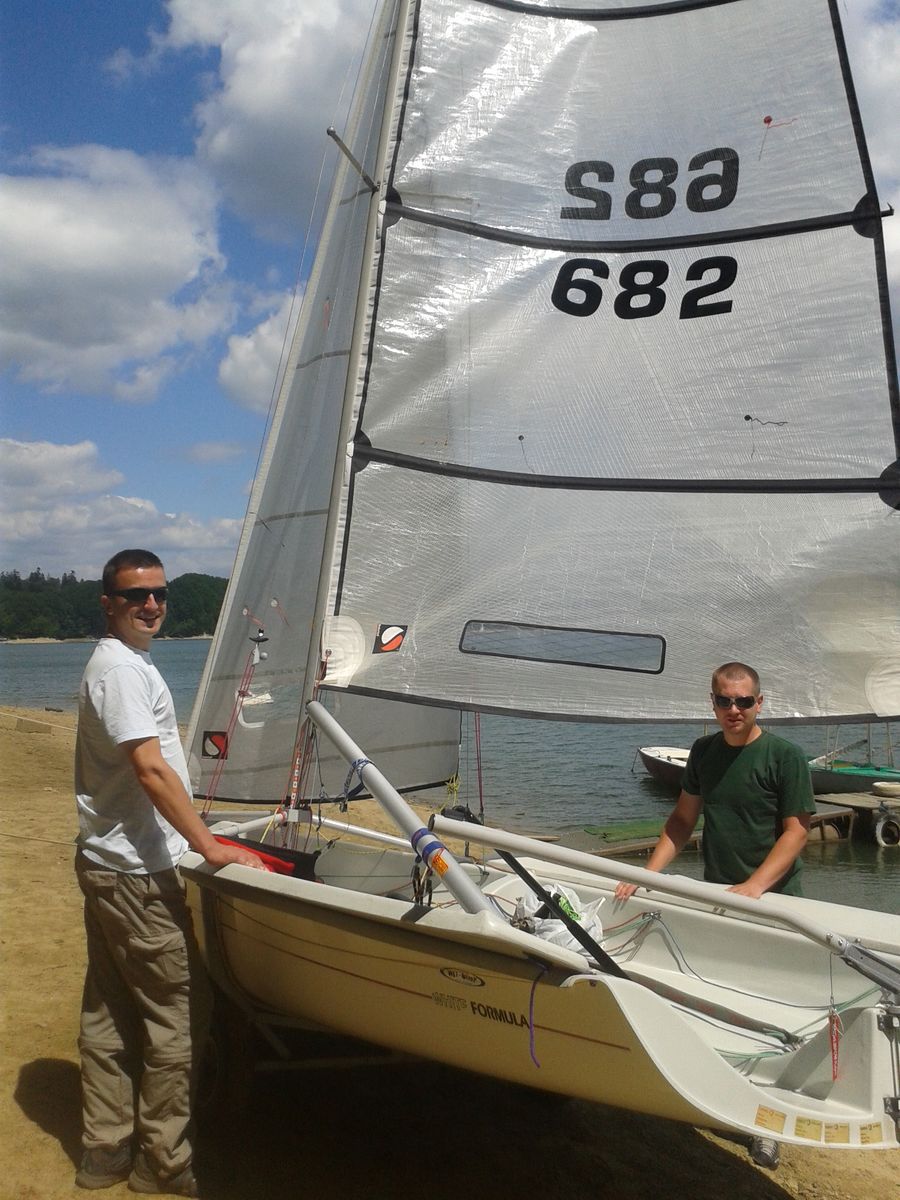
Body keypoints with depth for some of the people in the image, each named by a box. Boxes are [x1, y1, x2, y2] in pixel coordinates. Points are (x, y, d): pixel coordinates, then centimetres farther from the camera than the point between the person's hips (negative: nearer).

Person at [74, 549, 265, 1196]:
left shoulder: (123, 663, 16)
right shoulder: (122, 669, -17)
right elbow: (151, 768, -24)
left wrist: (193, 837, 28)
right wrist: (208, 844, -22)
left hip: (107, 862, 11)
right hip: (137, 872, -11)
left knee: (109, 1009, 15)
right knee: (182, 1005, -1)